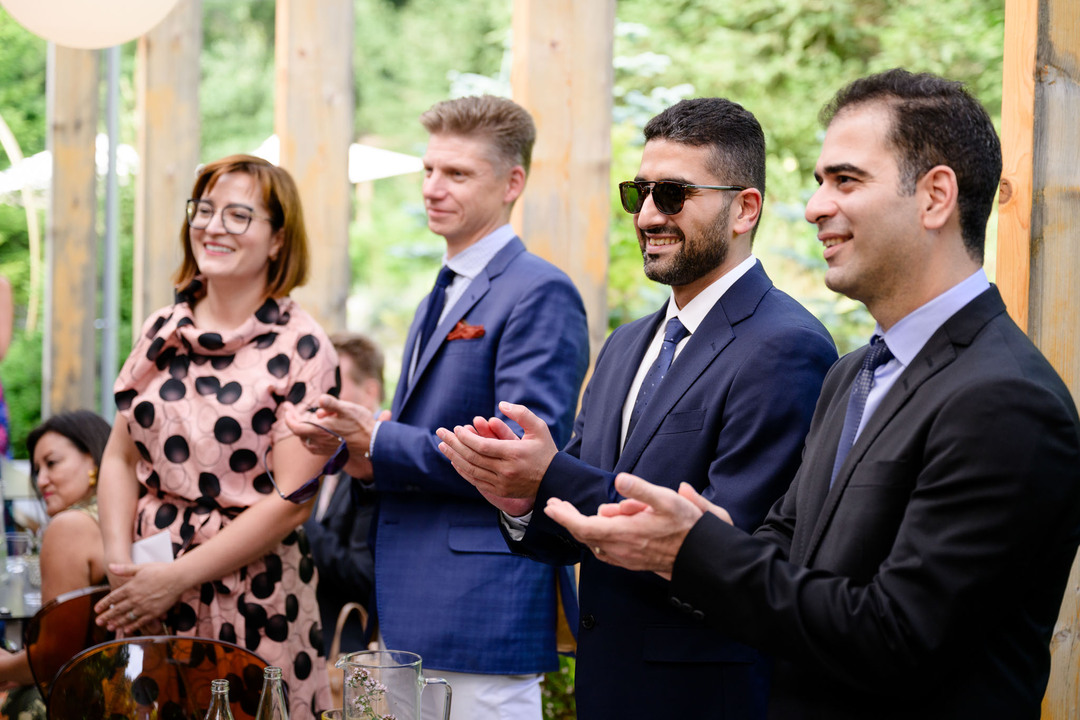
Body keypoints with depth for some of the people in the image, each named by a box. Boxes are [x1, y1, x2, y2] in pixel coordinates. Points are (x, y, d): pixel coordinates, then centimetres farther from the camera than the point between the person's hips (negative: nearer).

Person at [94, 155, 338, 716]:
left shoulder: (302, 351, -8)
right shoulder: (162, 333, 8)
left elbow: (291, 501, -13)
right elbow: (121, 458, 12)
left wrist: (176, 577, -15)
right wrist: (119, 559, -5)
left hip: (251, 605, -4)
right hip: (142, 594, 4)